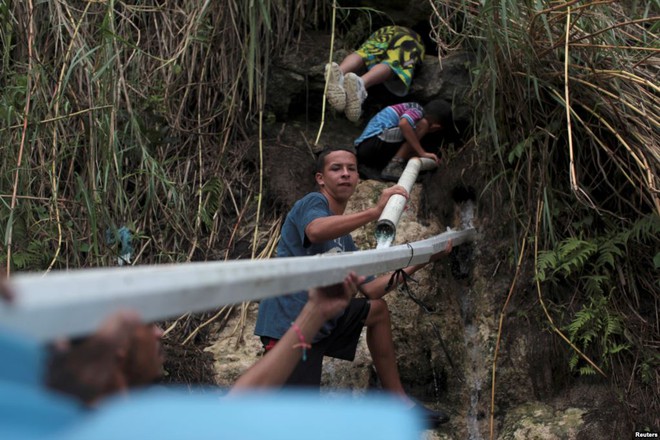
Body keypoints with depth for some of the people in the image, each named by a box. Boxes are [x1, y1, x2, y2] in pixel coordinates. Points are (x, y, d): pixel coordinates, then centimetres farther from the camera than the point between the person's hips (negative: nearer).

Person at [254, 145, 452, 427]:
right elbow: (315, 231, -32)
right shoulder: (313, 202, -5)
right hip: (290, 323, -10)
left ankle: (399, 403, 27)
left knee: (377, 310, 25)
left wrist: (417, 263, 15)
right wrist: (375, 211, -36)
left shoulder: (344, 240, 20)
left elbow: (370, 290, 17)